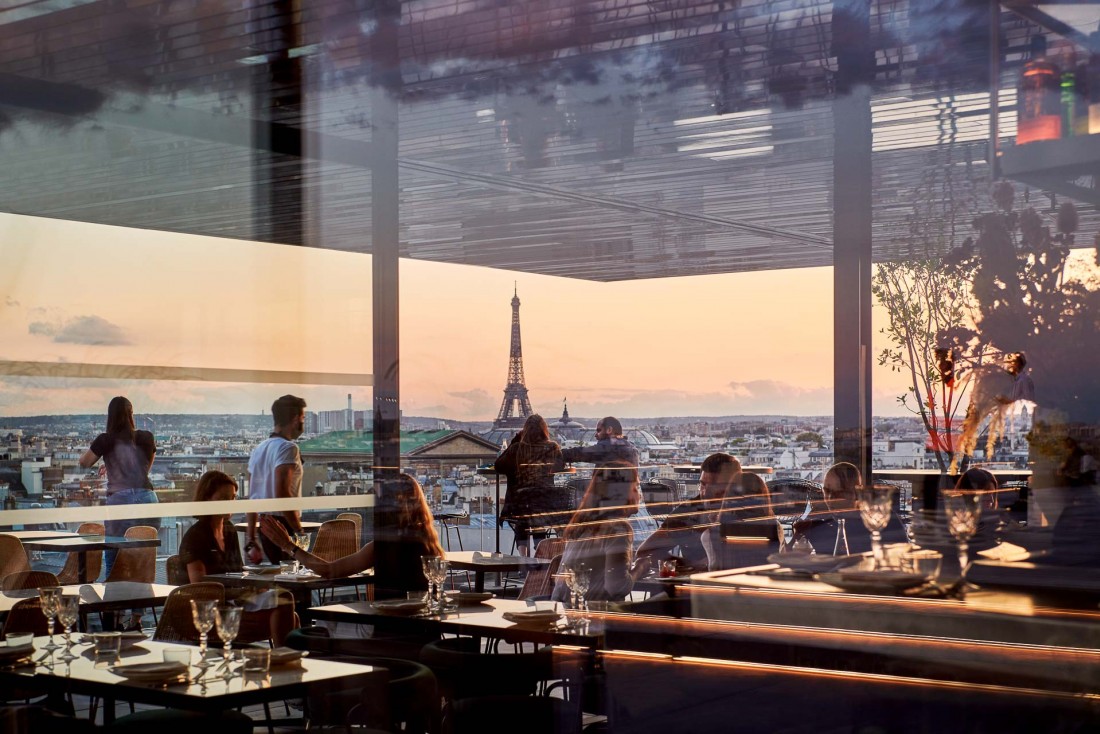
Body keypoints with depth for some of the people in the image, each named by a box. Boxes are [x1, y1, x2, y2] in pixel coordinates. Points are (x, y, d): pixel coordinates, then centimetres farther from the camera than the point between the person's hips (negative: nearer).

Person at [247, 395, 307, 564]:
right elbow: (282, 494, -23)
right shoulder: (288, 448, -12)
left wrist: (251, 541, 20)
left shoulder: (259, 449, 14)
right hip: (285, 526, -9)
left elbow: (252, 497, 17)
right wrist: (300, 531, -22)